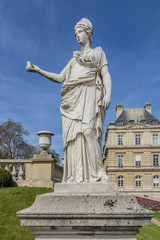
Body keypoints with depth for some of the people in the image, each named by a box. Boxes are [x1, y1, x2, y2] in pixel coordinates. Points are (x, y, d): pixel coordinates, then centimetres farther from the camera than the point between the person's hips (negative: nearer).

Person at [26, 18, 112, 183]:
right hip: (74, 98, 4)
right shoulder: (74, 59, 31)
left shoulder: (98, 52, 20)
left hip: (88, 95, -4)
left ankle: (95, 174, -23)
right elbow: (59, 78, 23)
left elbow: (106, 75, 6)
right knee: (73, 134, -10)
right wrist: (38, 70, 12)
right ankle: (77, 176, -14)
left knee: (87, 130, -23)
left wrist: (108, 94, -12)